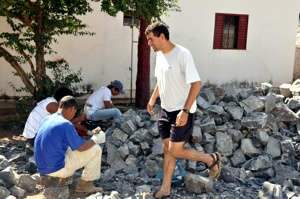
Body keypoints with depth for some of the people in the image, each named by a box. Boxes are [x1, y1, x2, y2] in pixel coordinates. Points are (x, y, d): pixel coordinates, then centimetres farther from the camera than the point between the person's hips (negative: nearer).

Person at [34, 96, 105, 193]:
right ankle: (85, 184, 10)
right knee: (95, 150, 1)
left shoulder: (48, 120, 7)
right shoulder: (66, 124, -19)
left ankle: (64, 177, 21)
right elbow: (81, 147, -11)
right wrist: (95, 139, 6)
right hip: (57, 168, -9)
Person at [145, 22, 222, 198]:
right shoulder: (160, 55, 5)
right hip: (166, 110, 8)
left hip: (182, 112, -8)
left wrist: (185, 110, -27)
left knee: (175, 151, -5)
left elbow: (196, 84, -23)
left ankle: (211, 159, 16)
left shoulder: (182, 54, -21)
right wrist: (153, 99, 15)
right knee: (167, 149, 12)